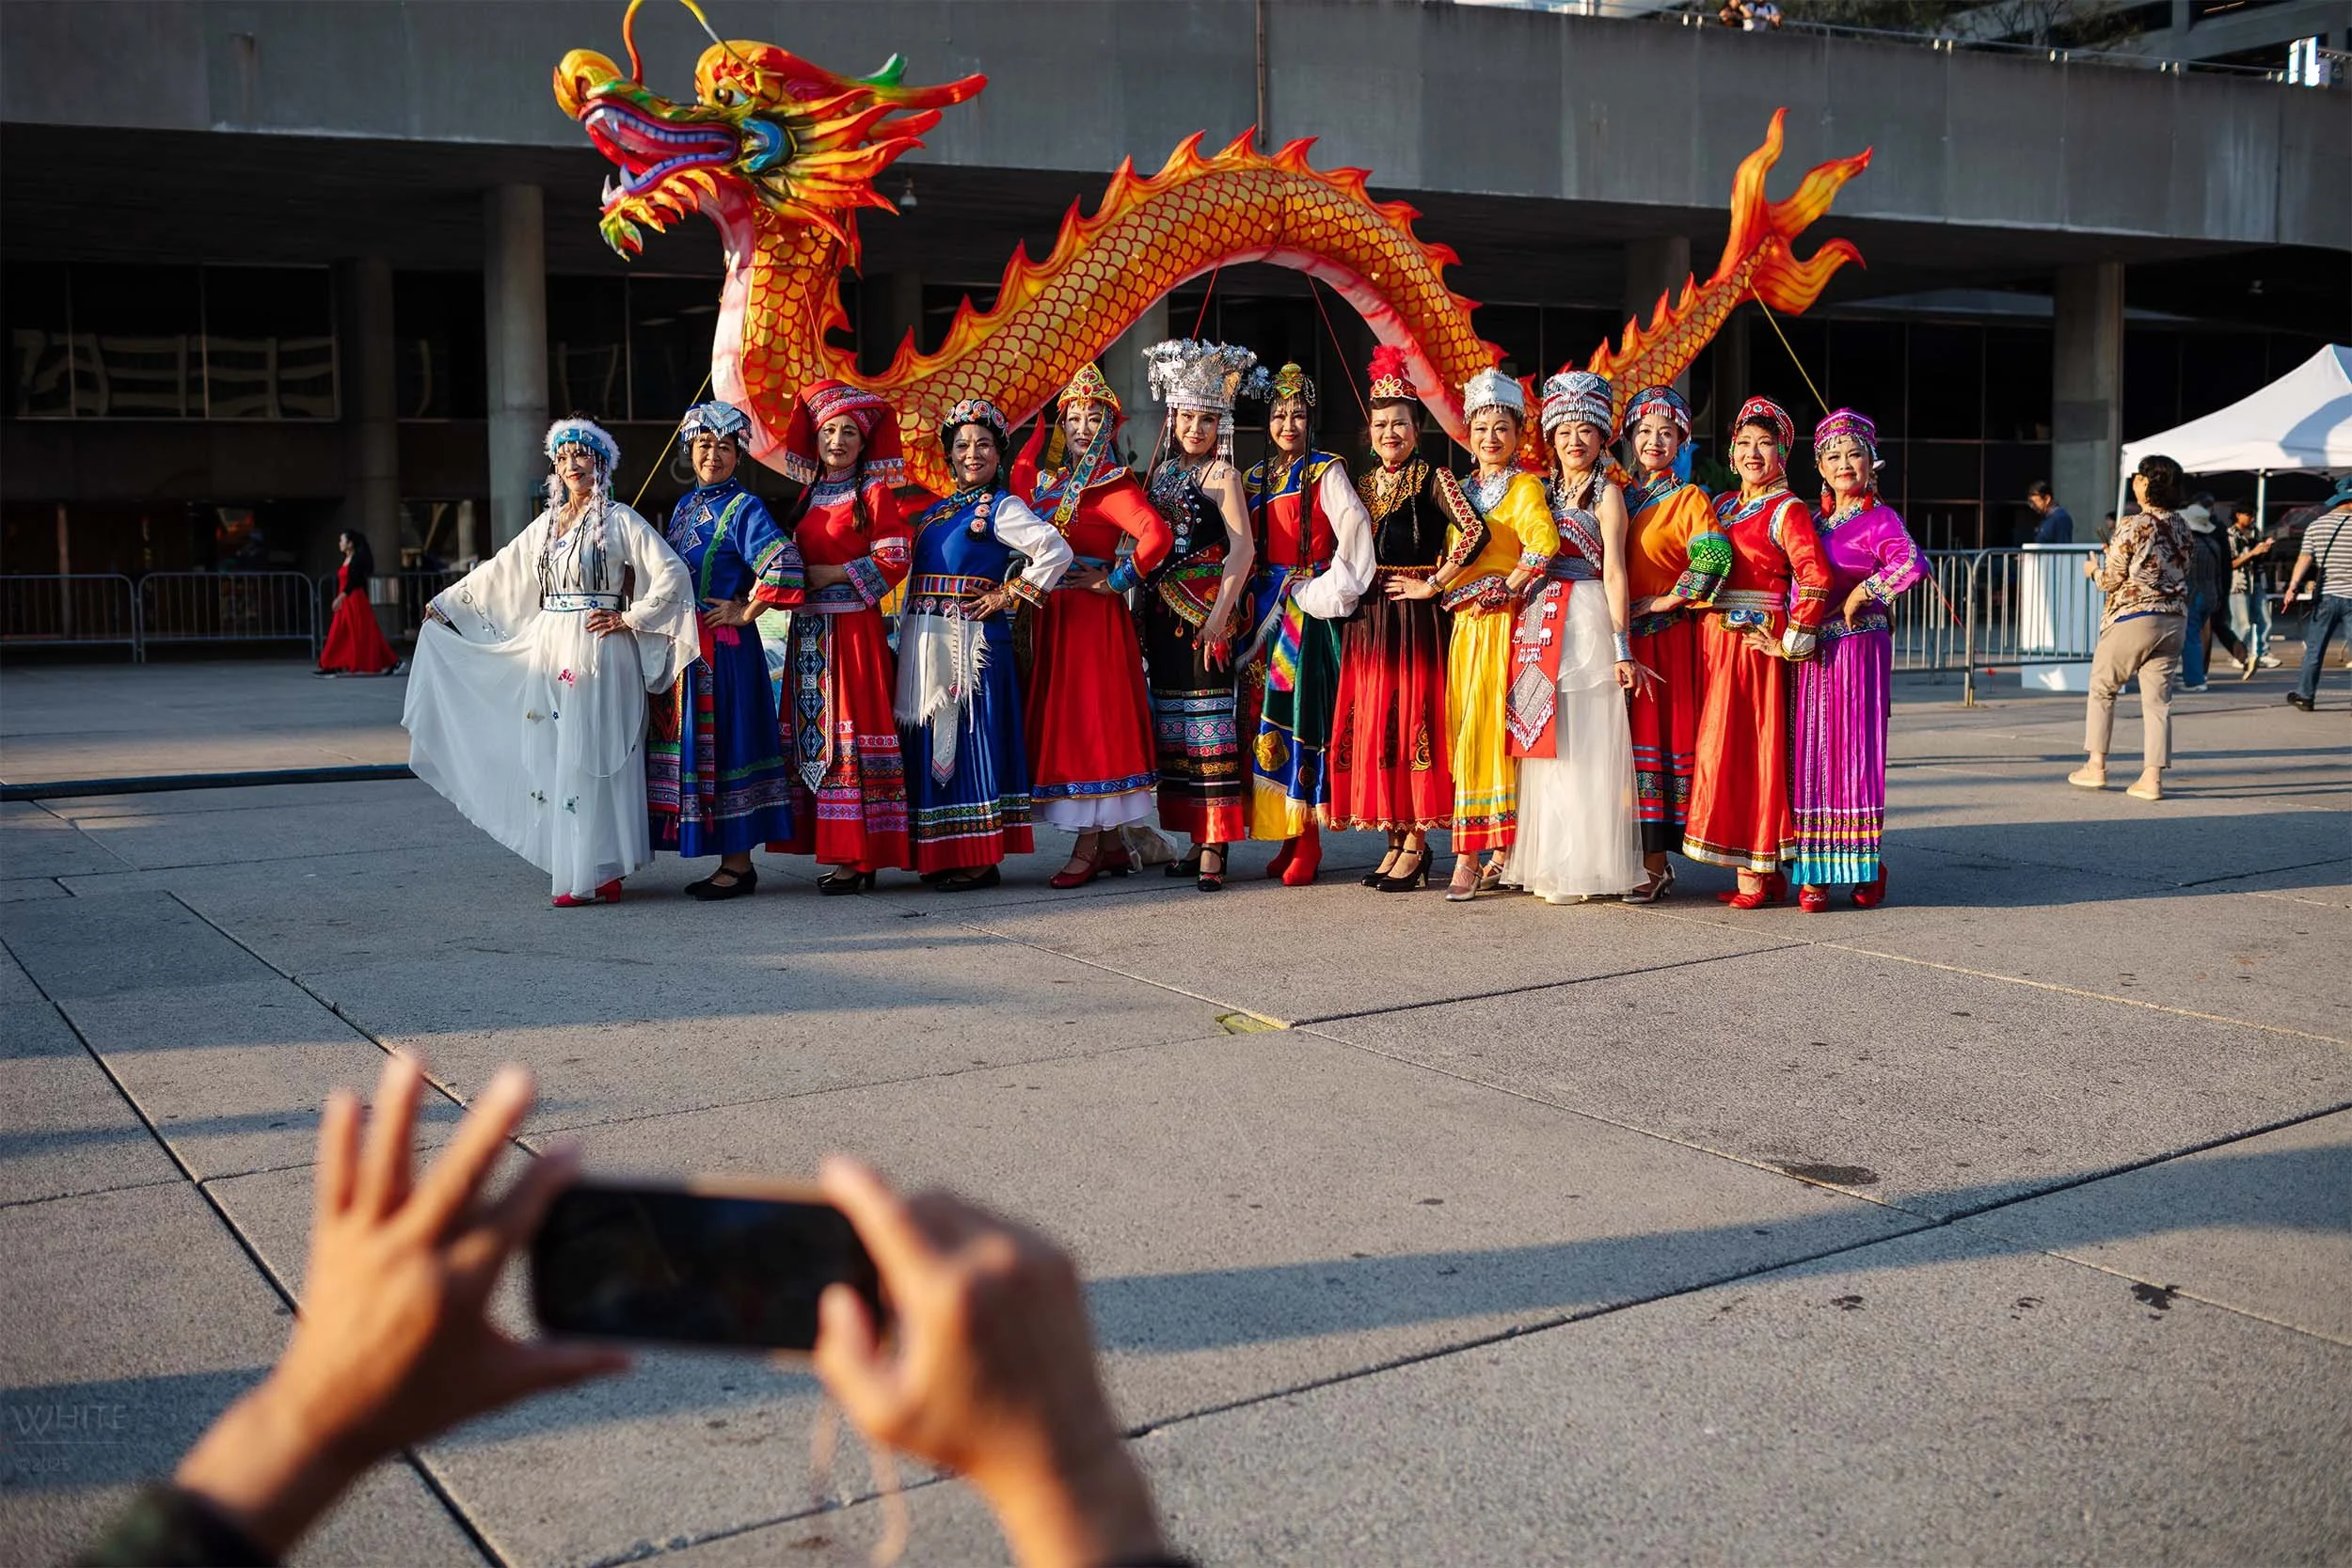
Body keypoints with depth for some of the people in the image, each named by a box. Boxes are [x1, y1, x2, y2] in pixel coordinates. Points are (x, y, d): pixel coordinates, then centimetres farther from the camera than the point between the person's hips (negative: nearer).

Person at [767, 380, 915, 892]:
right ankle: (836, 849, 9)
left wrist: (830, 574, -10)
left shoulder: (873, 493, -1)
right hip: (809, 630, 7)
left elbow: (895, 559, -10)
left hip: (854, 628, -7)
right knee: (814, 731, 4)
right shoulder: (809, 497, 17)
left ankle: (858, 856, -6)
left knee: (852, 732, -9)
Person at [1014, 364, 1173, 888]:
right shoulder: (1049, 479, 13)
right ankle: (1111, 844, 16)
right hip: (1052, 615, 8)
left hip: (1093, 616, -8)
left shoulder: (1111, 484, -10)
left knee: (1088, 716, -6)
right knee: (1063, 718, 9)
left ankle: (1087, 848, -2)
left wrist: (1116, 581, -15)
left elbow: (1157, 535, -22)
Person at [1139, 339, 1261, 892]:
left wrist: (1219, 615, -22)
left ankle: (1214, 849, -8)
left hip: (1204, 613, -7)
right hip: (1163, 614, 7)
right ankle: (1198, 840, 15)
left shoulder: (1221, 474, -5)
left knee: (1209, 721, -8)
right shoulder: (1165, 473, 15)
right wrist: (1142, 606, 7)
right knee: (1175, 724, 8)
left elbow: (1243, 550, -14)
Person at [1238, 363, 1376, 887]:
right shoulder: (1257, 477, 17)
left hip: (1308, 608, -6)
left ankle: (1306, 843, -6)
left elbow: (1356, 534, -12)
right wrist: (1251, 598, 8)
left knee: (1300, 710, -10)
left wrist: (1329, 592, -14)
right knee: (1265, 710, 3)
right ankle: (1287, 836, 10)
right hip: (1266, 608, 6)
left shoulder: (1326, 473, -2)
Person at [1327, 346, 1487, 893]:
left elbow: (1474, 531, -18)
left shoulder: (1433, 479, -4)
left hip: (1415, 616, -6)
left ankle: (1416, 842, 0)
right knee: (1371, 720, 5)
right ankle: (1395, 839, 13)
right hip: (1368, 617, 6)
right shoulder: (1363, 484, 15)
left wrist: (1432, 584, -15)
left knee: (1413, 717, -5)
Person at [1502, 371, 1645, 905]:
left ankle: (1583, 867, 2)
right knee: (1543, 741, 7)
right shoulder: (1545, 491, 17)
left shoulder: (1607, 491, -1)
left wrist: (1620, 644, -13)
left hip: (1586, 621, -6)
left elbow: (1614, 569, -8)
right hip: (1540, 621, 6)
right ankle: (1545, 863, 14)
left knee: (1582, 744, -4)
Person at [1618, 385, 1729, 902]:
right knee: (1627, 737, 5)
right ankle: (1630, 855, 11)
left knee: (1660, 737, -5)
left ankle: (1656, 863, -3)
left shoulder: (1689, 499, -2)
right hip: (1619, 636, 6)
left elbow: (1714, 559, -16)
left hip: (1665, 637, -5)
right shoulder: (1622, 496, 16)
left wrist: (1662, 602, -12)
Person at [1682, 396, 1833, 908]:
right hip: (1716, 642, 7)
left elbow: (1816, 579, -18)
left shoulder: (1787, 511, -7)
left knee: (1744, 747, -7)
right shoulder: (1722, 505, 16)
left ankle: (1754, 875, 0)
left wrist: (1789, 644, -16)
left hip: (1756, 645, -7)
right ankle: (1764, 873, 14)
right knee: (1722, 747, 8)